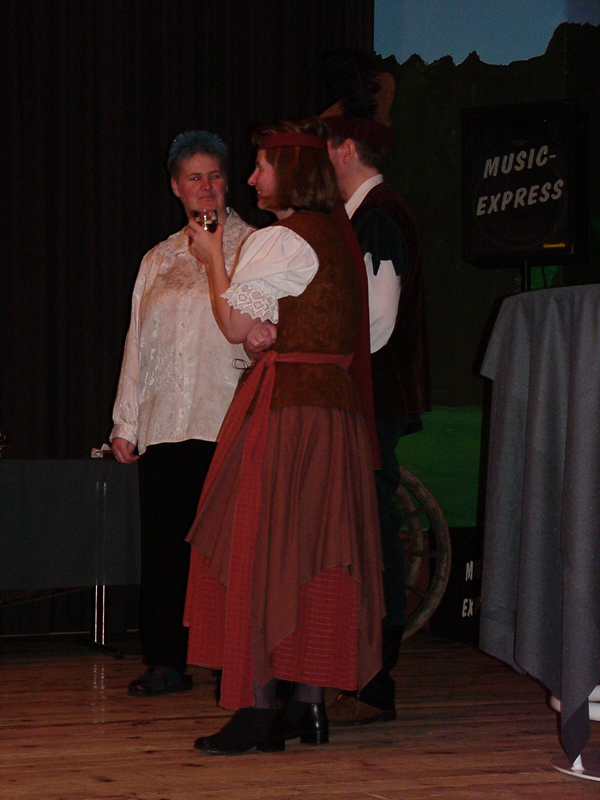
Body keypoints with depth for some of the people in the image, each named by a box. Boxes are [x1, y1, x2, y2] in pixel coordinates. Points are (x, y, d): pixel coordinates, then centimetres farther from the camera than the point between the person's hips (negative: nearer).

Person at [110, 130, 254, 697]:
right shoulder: (158, 261, 20)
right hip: (164, 425, 4)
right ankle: (168, 661, 10)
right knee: (165, 542, 2)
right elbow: (138, 343, 19)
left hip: (230, 422, -4)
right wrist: (125, 422, 15)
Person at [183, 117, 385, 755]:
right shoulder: (338, 242, 15)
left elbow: (236, 325, -7)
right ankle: (308, 705, 11)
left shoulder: (276, 242, -10)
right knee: (315, 551, 9)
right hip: (338, 404, 8)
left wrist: (212, 260, 5)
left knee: (260, 547, -5)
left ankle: (257, 707, -6)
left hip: (283, 403, -8)